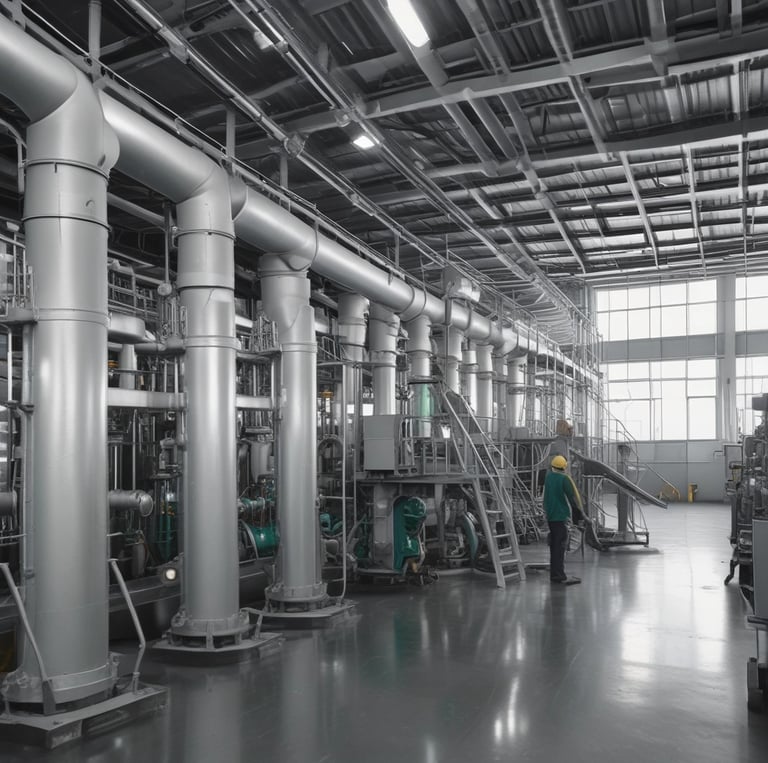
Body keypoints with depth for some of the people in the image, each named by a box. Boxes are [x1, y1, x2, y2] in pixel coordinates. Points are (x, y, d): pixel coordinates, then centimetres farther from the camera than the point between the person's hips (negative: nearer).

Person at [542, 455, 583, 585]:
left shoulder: (548, 476, 7)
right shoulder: (564, 478, -15)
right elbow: (572, 496, -13)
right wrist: (579, 512, -4)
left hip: (550, 515, 7)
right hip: (561, 515, -7)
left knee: (554, 545, 14)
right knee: (561, 546, -7)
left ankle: (554, 574, 20)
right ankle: (560, 575, -9)